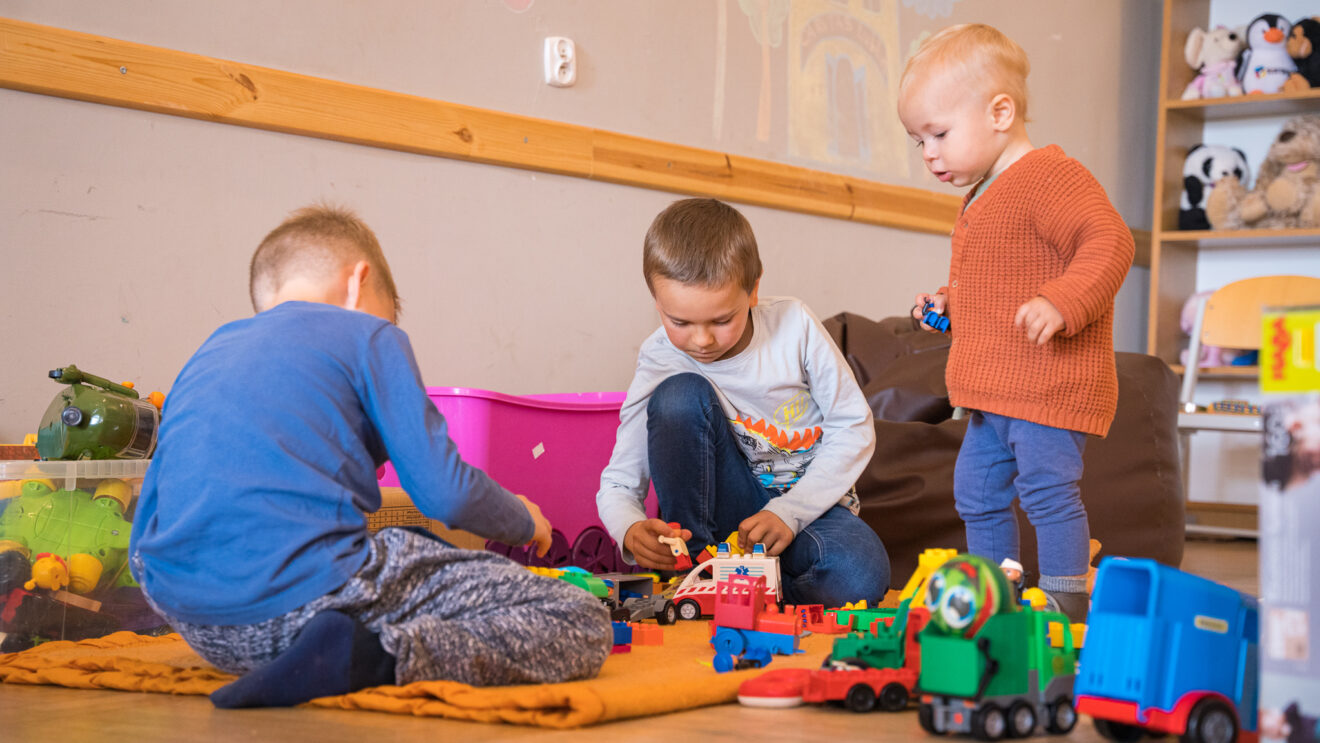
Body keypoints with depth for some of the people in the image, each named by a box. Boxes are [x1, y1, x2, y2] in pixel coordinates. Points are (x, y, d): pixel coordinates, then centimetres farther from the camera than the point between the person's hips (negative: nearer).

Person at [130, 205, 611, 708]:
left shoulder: (207, 356, 27)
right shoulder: (367, 334, 9)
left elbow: (141, 546, 26)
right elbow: (445, 493, 1)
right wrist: (526, 521, 23)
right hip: (310, 600, -7)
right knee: (579, 623, -5)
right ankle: (380, 657, -24)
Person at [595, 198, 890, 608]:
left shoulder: (793, 325, -14)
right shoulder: (660, 359, -12)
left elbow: (855, 427, -7)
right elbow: (617, 484, -11)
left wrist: (789, 512, -17)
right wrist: (631, 530, -35)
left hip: (808, 501, -1)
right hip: (726, 505, 1)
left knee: (861, 575, -35)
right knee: (681, 394, -26)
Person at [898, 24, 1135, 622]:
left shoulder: (1050, 176, -13)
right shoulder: (982, 200, 20)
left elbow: (1109, 242, -25)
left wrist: (1060, 303, -36)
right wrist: (948, 307, 17)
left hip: (1050, 384, -11)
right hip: (994, 392, 11)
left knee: (1047, 489, -13)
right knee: (977, 493, 15)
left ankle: (1065, 602, -6)